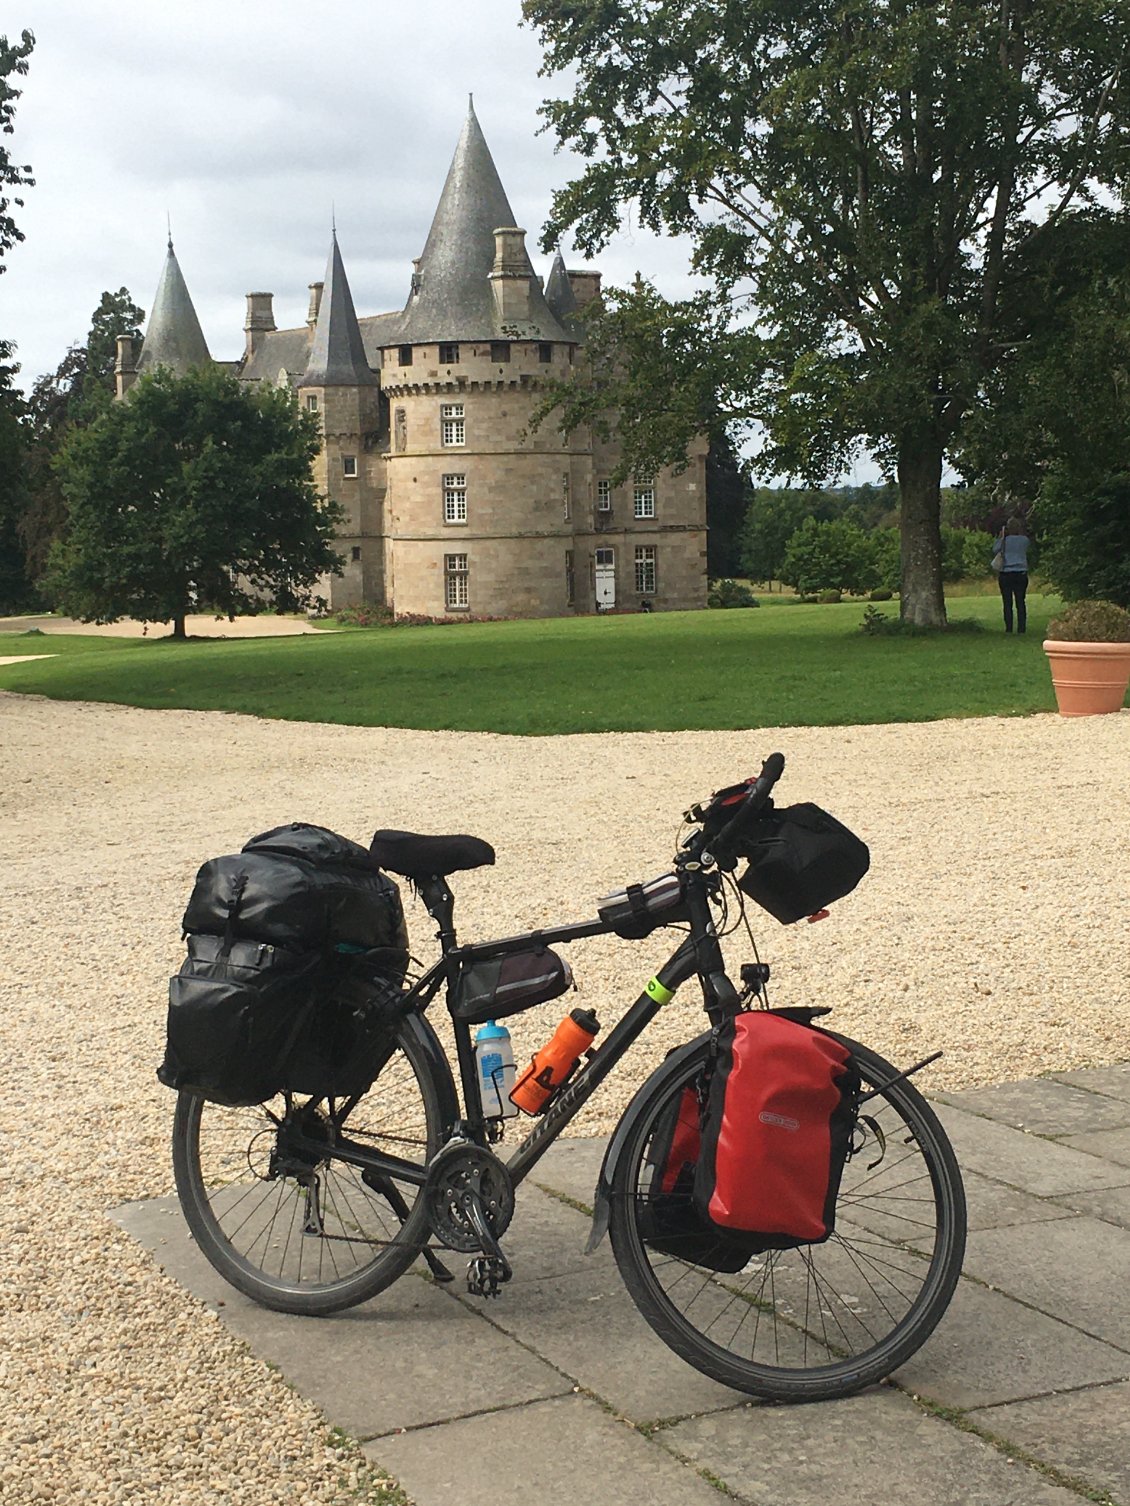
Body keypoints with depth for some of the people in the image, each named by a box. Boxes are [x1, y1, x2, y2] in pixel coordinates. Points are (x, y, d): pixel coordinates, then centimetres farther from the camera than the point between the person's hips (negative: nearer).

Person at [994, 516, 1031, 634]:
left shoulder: (1005, 540, -8)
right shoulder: (1025, 540, -1)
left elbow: (995, 550, 7)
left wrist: (999, 537, 15)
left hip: (1006, 574, -2)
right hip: (1021, 573, 2)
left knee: (1007, 603, 2)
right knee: (1020, 602, 5)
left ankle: (1009, 628, -1)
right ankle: (1021, 628, 3)